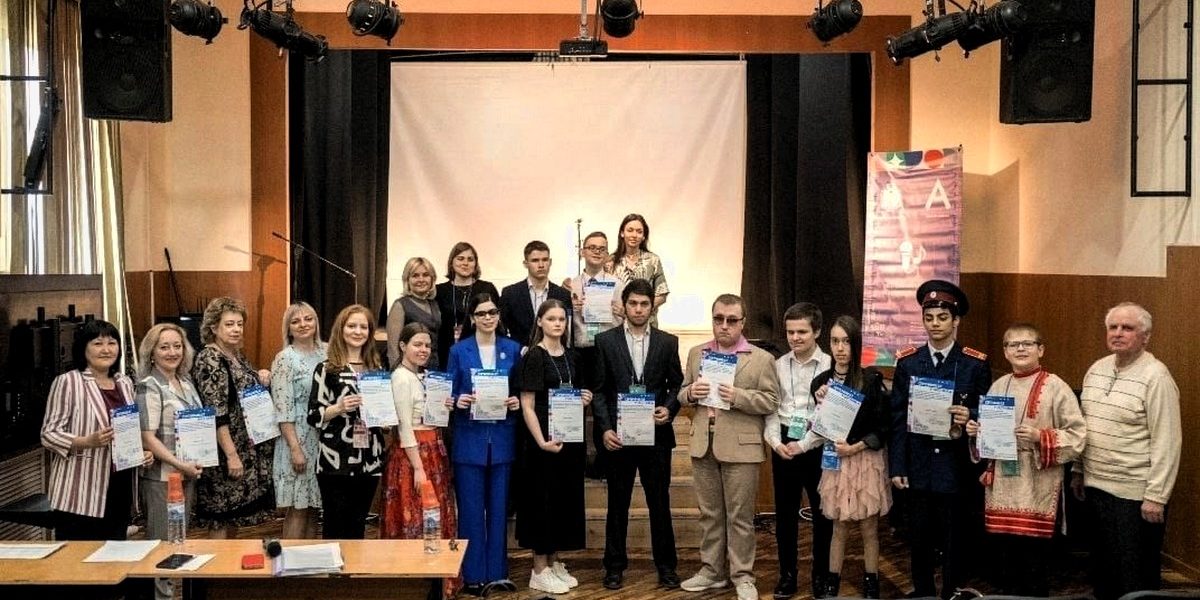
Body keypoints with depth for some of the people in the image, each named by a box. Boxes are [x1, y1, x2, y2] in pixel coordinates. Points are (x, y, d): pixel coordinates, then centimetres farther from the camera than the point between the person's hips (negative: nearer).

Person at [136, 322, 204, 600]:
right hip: (161, 478, -7)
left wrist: (194, 466, 8)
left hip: (187, 475, 7)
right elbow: (147, 438, -17)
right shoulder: (149, 386, -11)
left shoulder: (186, 383, 9)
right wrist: (180, 465, -19)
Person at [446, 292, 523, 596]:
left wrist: (517, 402, -11)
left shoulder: (513, 349, 6)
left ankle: (497, 572, 18)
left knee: (498, 506, 8)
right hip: (469, 439, -1)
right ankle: (473, 574, 13)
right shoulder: (459, 351, 1)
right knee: (470, 508, 3)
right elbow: (451, 393, 3)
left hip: (501, 438, 2)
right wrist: (459, 401, -18)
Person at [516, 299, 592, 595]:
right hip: (544, 439, -7)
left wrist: (584, 400, 0)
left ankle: (555, 563, 24)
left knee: (566, 498, 12)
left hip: (570, 437, 7)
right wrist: (542, 441, -23)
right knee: (542, 499, 0)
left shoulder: (571, 356, 10)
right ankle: (539, 571, 11)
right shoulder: (534, 356, -10)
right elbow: (527, 405, -15)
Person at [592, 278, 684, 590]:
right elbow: (599, 389, 0)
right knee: (617, 504, 9)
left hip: (656, 435, 1)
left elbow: (676, 384, 8)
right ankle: (615, 565, 22)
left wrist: (669, 409, -11)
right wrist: (605, 429, -9)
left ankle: (666, 564, 21)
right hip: (618, 435, -1)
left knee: (660, 502, 8)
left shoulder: (668, 342, 5)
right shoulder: (605, 340, 1)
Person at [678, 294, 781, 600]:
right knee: (709, 513, 14)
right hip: (703, 445, 4)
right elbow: (683, 393, 13)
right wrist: (691, 392, -10)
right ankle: (712, 571, 26)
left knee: (740, 516, 4)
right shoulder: (696, 353, 11)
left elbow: (771, 401, -7)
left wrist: (738, 397, -21)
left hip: (740, 447, -4)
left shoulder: (761, 359, -2)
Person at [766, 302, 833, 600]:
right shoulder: (778, 366, 4)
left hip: (818, 446, -3)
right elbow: (771, 410, 6)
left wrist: (805, 444, -16)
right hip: (783, 445, 3)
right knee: (785, 513, 11)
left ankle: (821, 575, 25)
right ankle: (787, 574, 25)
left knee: (822, 513, 9)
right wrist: (776, 442, -8)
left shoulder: (830, 366, -8)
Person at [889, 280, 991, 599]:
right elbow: (897, 419, 2)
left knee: (954, 543, 8)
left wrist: (969, 419, -21)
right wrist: (897, 467, -3)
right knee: (920, 543, 12)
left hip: (956, 469, -2)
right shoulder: (907, 361, 4)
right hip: (918, 468, 2)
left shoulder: (976, 364, -1)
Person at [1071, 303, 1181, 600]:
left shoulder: (1156, 376, -13)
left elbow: (1166, 441, -16)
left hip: (1135, 493, -6)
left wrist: (1156, 496, -18)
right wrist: (1078, 472, 14)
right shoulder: (1096, 369, 7)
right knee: (1102, 567, 18)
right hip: (1095, 486, 6)